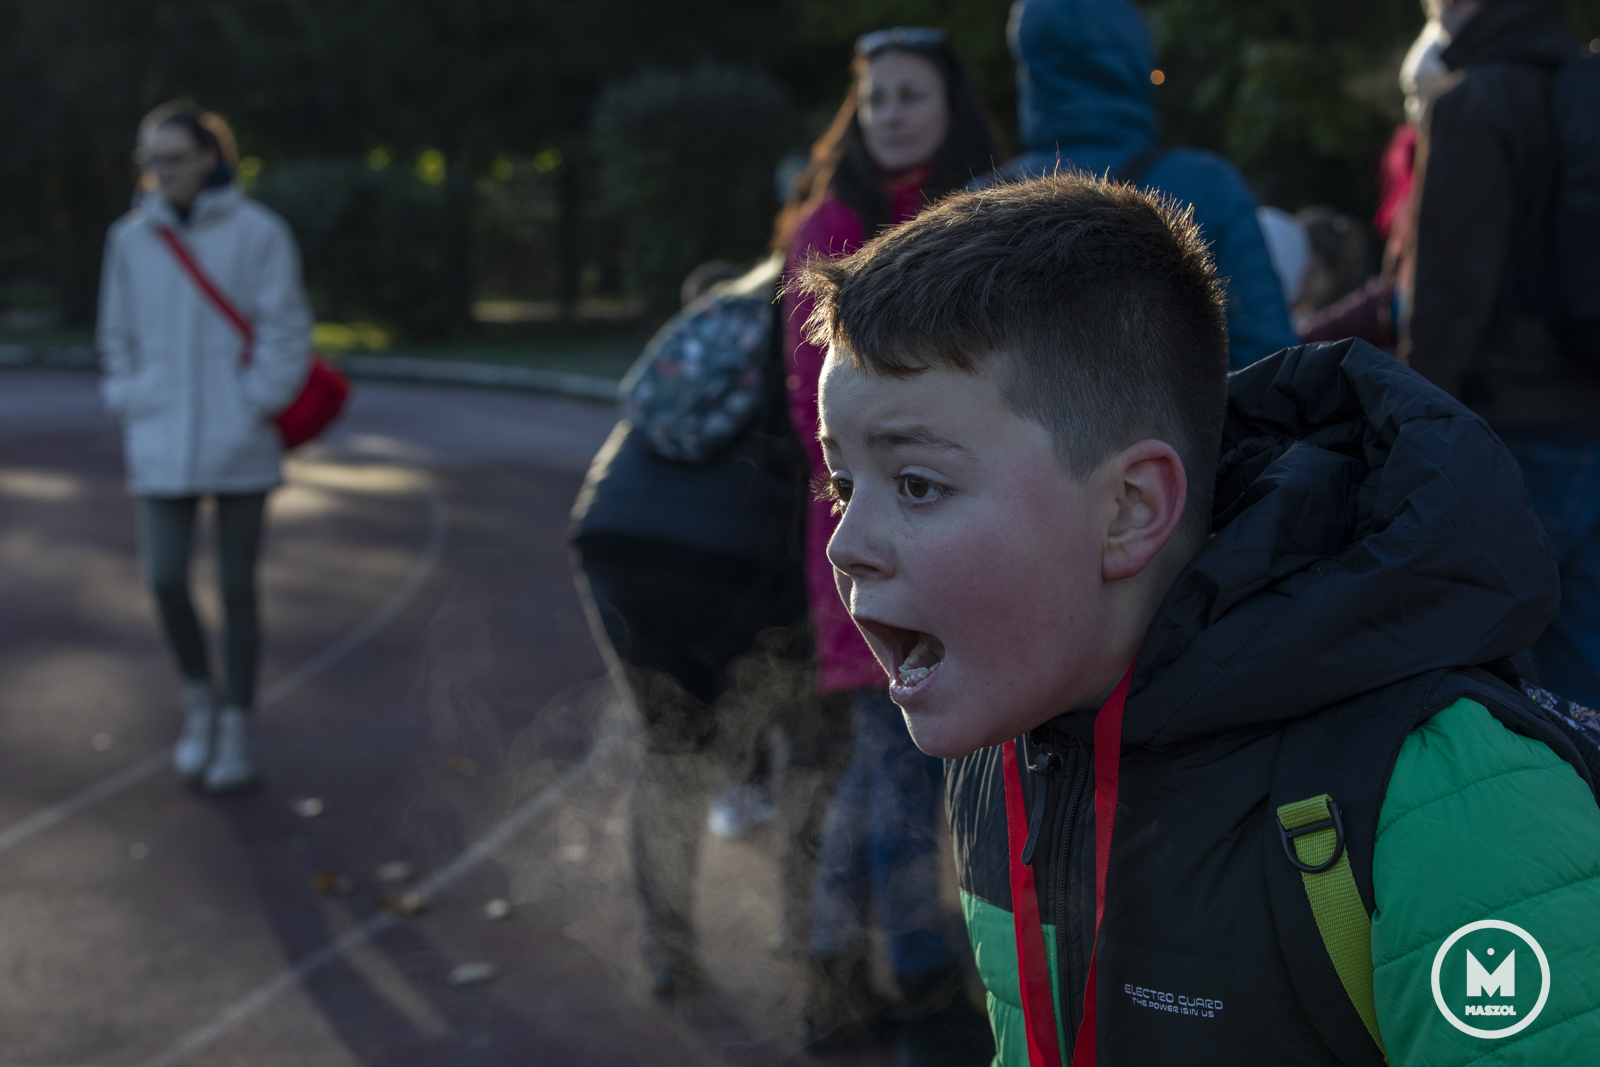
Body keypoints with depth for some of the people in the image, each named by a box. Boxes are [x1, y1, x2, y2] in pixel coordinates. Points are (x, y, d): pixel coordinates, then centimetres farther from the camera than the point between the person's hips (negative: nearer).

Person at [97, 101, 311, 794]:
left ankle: (236, 733, 17)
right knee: (166, 580, -6)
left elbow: (286, 333, -7)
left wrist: (253, 414, -11)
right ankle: (199, 701, 21)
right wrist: (129, 411, 5)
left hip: (238, 445, -3)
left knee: (237, 587, 5)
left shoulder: (257, 233, -6)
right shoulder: (131, 238, 6)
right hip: (161, 444, 3)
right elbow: (118, 338, 14)